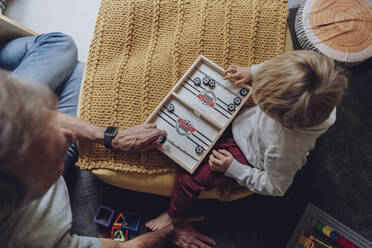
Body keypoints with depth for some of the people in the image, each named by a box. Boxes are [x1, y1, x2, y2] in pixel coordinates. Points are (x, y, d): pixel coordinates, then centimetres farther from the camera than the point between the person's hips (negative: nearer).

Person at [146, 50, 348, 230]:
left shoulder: (284, 153, -43)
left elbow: (275, 188, -22)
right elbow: (285, 66, -7)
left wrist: (232, 169, -20)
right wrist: (253, 72, -13)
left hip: (245, 154, -7)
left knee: (188, 179, -1)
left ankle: (175, 215, 34)